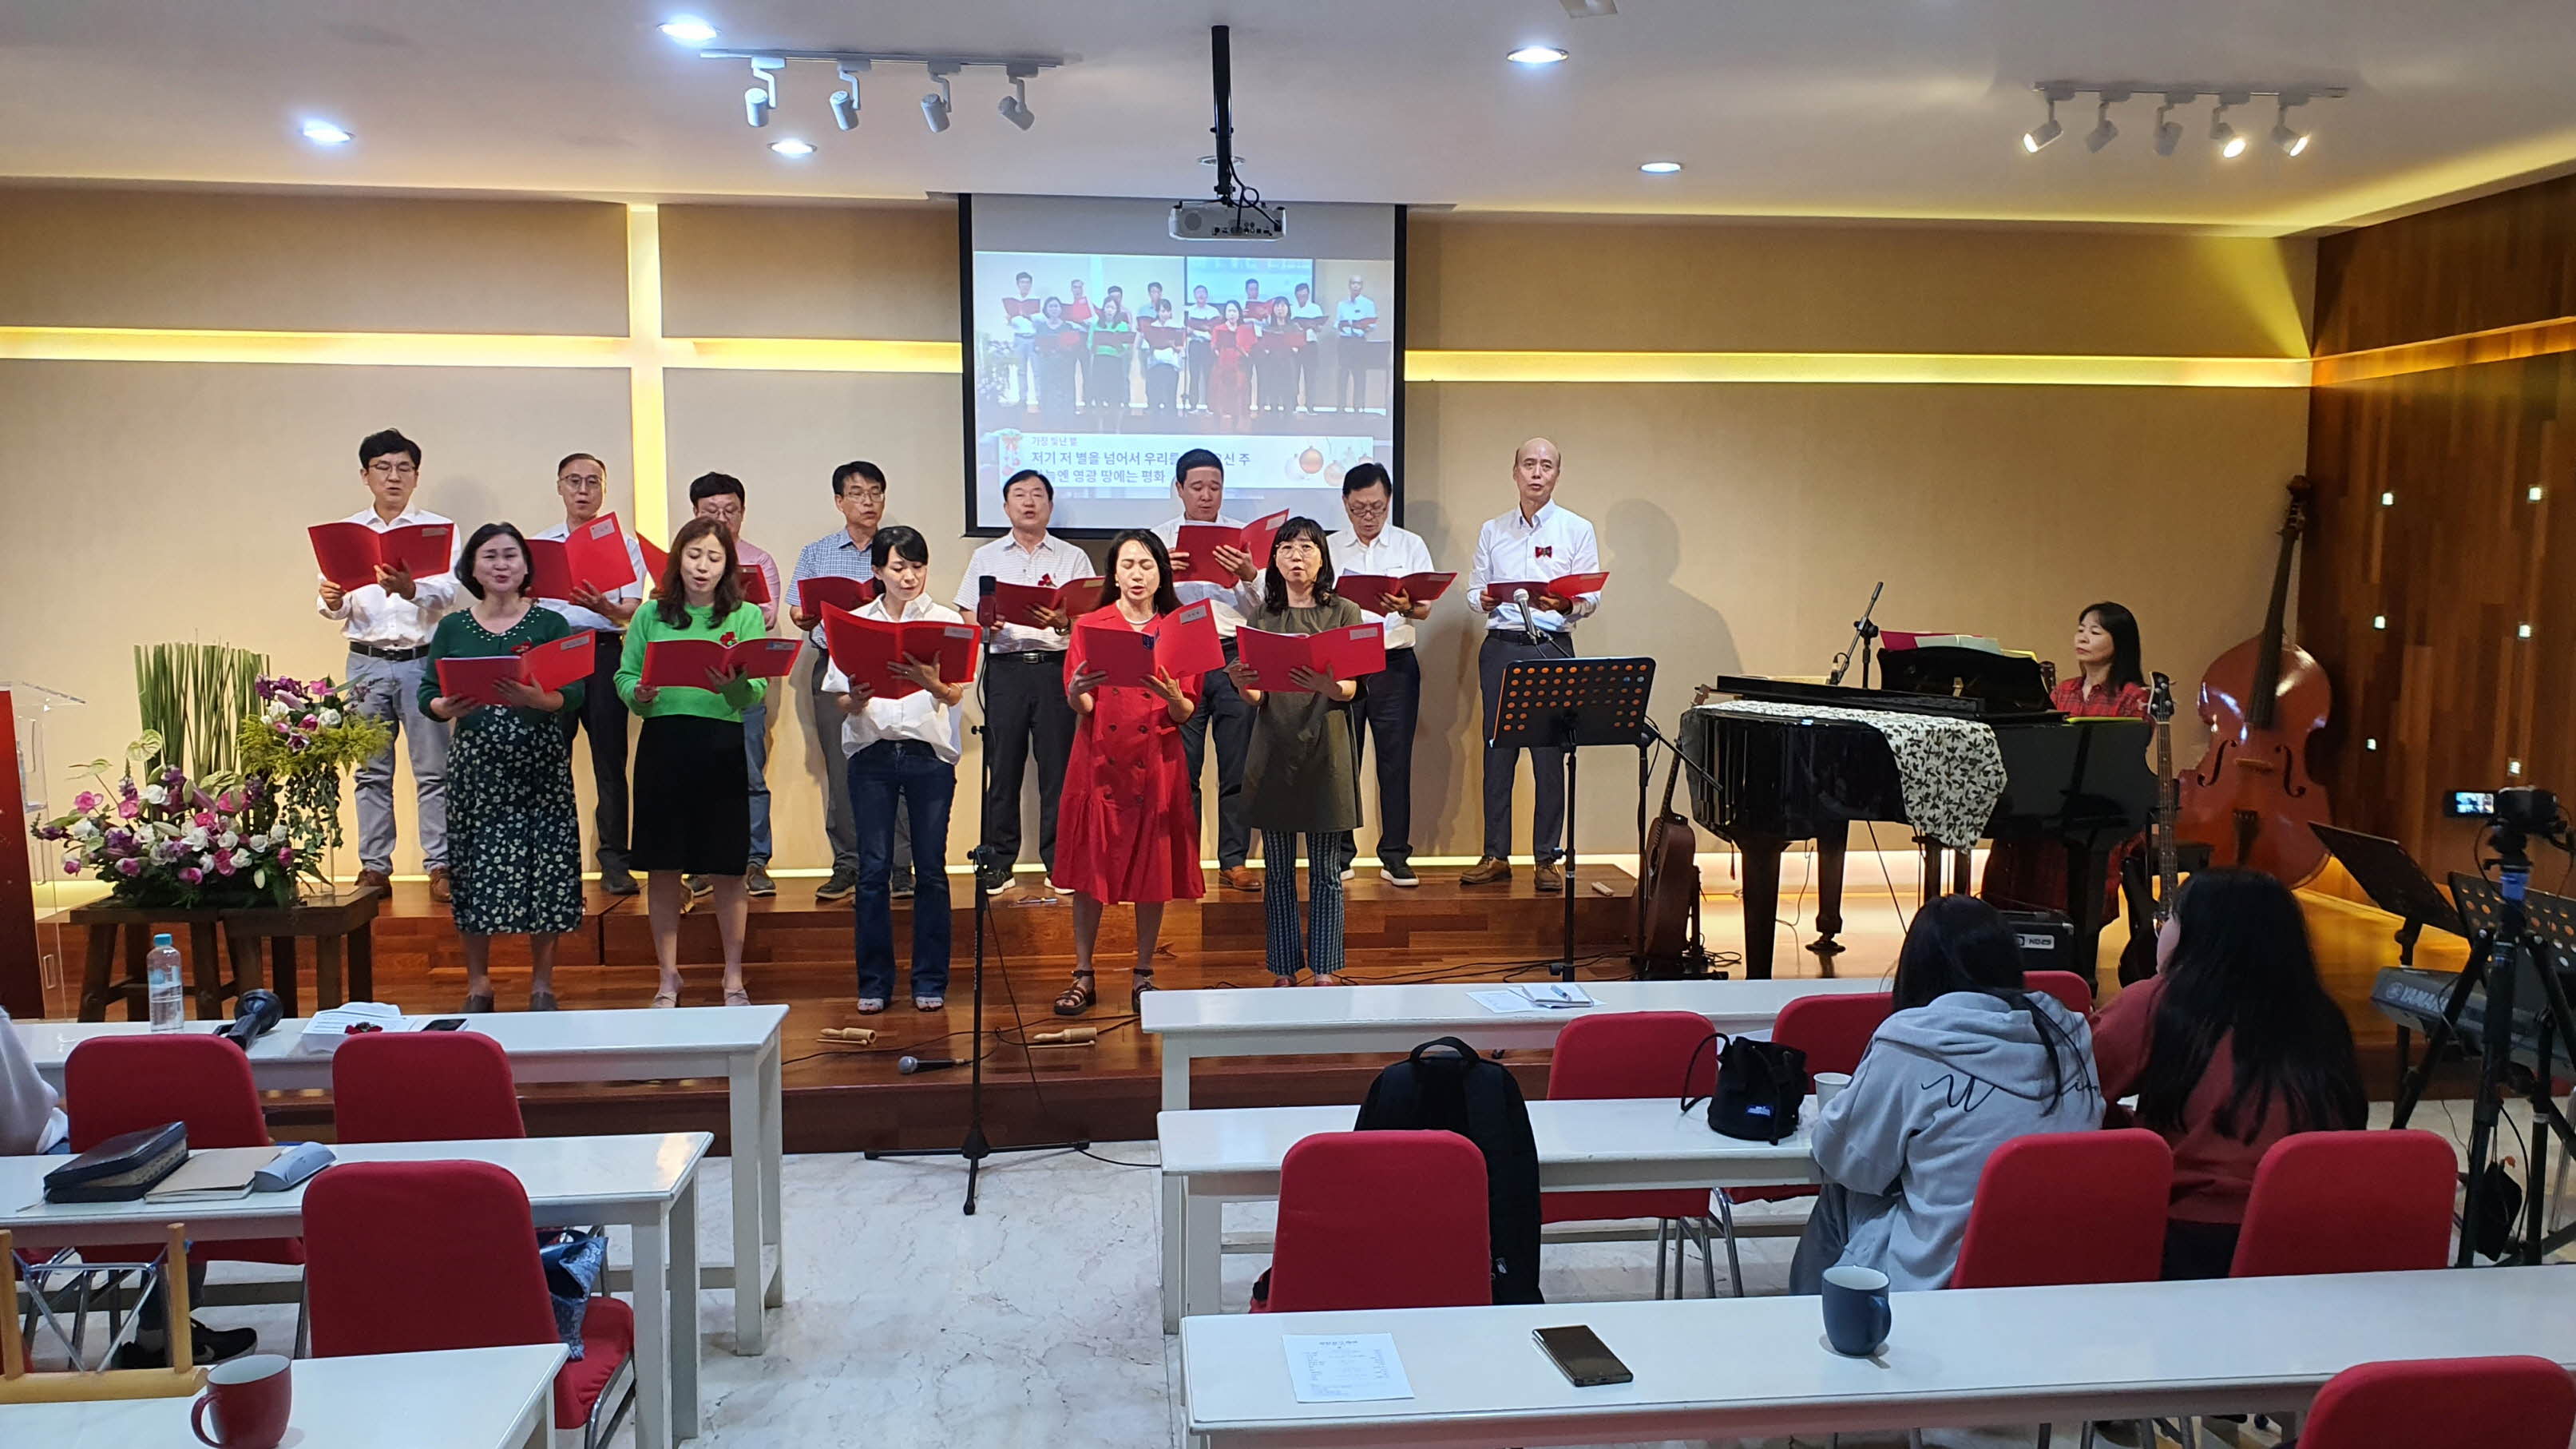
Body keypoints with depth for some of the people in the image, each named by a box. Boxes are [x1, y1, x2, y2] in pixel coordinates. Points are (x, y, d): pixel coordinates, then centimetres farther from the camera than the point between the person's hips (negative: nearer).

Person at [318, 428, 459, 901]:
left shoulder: (439, 528, 4)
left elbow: (448, 593, -10)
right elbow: (338, 608, 8)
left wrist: (411, 590, -31)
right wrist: (333, 602, -16)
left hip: (423, 661, -2)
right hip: (368, 662, 2)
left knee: (433, 769, -2)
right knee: (371, 771, 5)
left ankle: (440, 866, 3)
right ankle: (374, 867, 12)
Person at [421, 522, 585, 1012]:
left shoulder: (551, 623, 3)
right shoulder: (452, 628, 9)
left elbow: (574, 694, -6)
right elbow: (427, 696, 5)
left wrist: (532, 698, -25)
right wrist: (447, 707, -17)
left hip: (541, 767, -1)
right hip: (475, 766, 1)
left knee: (544, 870, -1)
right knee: (476, 873, 2)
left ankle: (542, 984, 13)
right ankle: (478, 985, 16)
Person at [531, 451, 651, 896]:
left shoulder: (623, 545, 10)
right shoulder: (538, 544, 15)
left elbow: (631, 611, -1)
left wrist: (603, 607, -24)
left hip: (605, 654, -1)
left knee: (610, 760, -2)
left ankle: (614, 860, 4)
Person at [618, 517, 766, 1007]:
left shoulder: (746, 616, 4)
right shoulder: (651, 616, 9)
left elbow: (756, 692, -5)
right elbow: (624, 677, 8)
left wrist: (733, 684, -27)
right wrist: (638, 695, -14)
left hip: (723, 746, -1)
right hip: (662, 745, 1)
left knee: (728, 869, 4)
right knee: (663, 868, 7)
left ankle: (733, 979, 18)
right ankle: (668, 977, 22)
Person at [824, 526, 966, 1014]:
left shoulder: (947, 620, 5)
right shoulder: (856, 623, 8)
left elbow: (955, 695, -6)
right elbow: (842, 702, 7)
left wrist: (931, 682, -28)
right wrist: (856, 699, -17)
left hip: (930, 753, -1)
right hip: (872, 753, 1)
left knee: (931, 869, 2)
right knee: (873, 869, 1)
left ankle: (930, 981, 12)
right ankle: (874, 982, 11)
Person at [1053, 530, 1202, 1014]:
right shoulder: (1090, 626, 4)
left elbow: (1187, 713, 2)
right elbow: (1081, 707, -3)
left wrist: (1172, 696, -20)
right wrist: (1076, 693, -26)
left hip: (1157, 765, 1)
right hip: (1100, 762, -1)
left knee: (1153, 871, 3)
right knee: (1090, 869, 1)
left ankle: (1144, 975, 16)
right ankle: (1083, 977, 11)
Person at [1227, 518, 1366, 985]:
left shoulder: (1344, 613, 4)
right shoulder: (1261, 618, 9)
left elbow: (1351, 689, -6)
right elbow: (1256, 698, 3)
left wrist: (1326, 686, -30)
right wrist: (1244, 687, -21)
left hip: (1325, 752, -2)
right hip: (1274, 752, 2)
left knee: (1325, 870, 2)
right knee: (1277, 871, 6)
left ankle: (1325, 970, 10)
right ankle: (1284, 972, 14)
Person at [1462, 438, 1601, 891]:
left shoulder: (1577, 529, 7)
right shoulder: (1492, 530, 15)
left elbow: (1592, 598, 2)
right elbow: (1474, 587, 13)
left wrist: (1564, 603, -19)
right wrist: (1485, 600, -10)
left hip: (1552, 648, -2)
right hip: (1500, 647, 2)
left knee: (1551, 755, -3)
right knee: (1497, 752, 2)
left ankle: (1548, 858, 5)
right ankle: (1495, 856, 8)